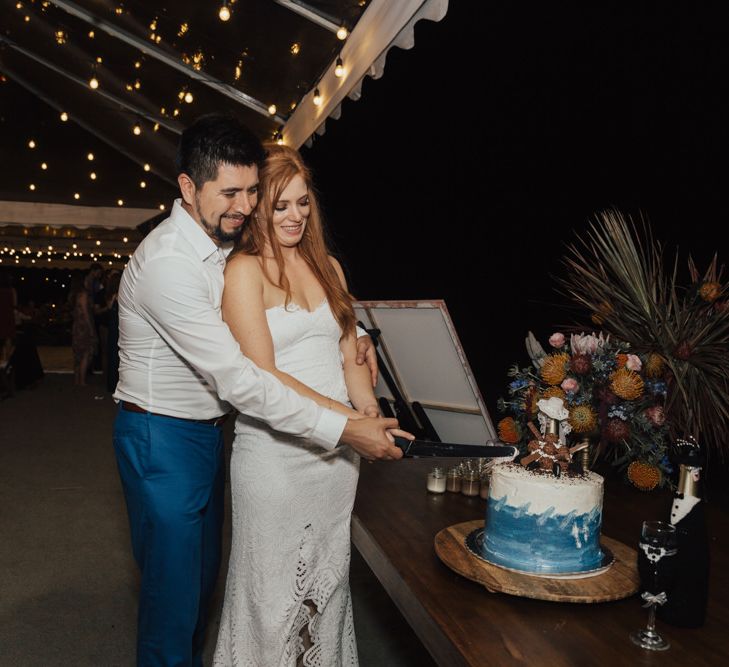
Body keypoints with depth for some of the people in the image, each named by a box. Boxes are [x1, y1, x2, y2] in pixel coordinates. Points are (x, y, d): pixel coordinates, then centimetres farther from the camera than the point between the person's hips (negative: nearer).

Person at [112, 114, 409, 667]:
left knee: (204, 572, 22)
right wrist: (342, 429, -29)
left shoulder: (224, 246, 4)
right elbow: (235, 378, -30)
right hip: (162, 439, -8)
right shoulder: (168, 262, -26)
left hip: (206, 430, 9)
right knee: (175, 584, 5)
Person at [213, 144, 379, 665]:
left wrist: (371, 412, -4)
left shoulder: (328, 266, 12)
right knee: (274, 583, 11)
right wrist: (345, 415, -21)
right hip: (274, 451, -5)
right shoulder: (245, 270, -7)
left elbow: (350, 355, 11)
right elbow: (261, 373, -15)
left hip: (338, 450, 5)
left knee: (329, 574, 19)